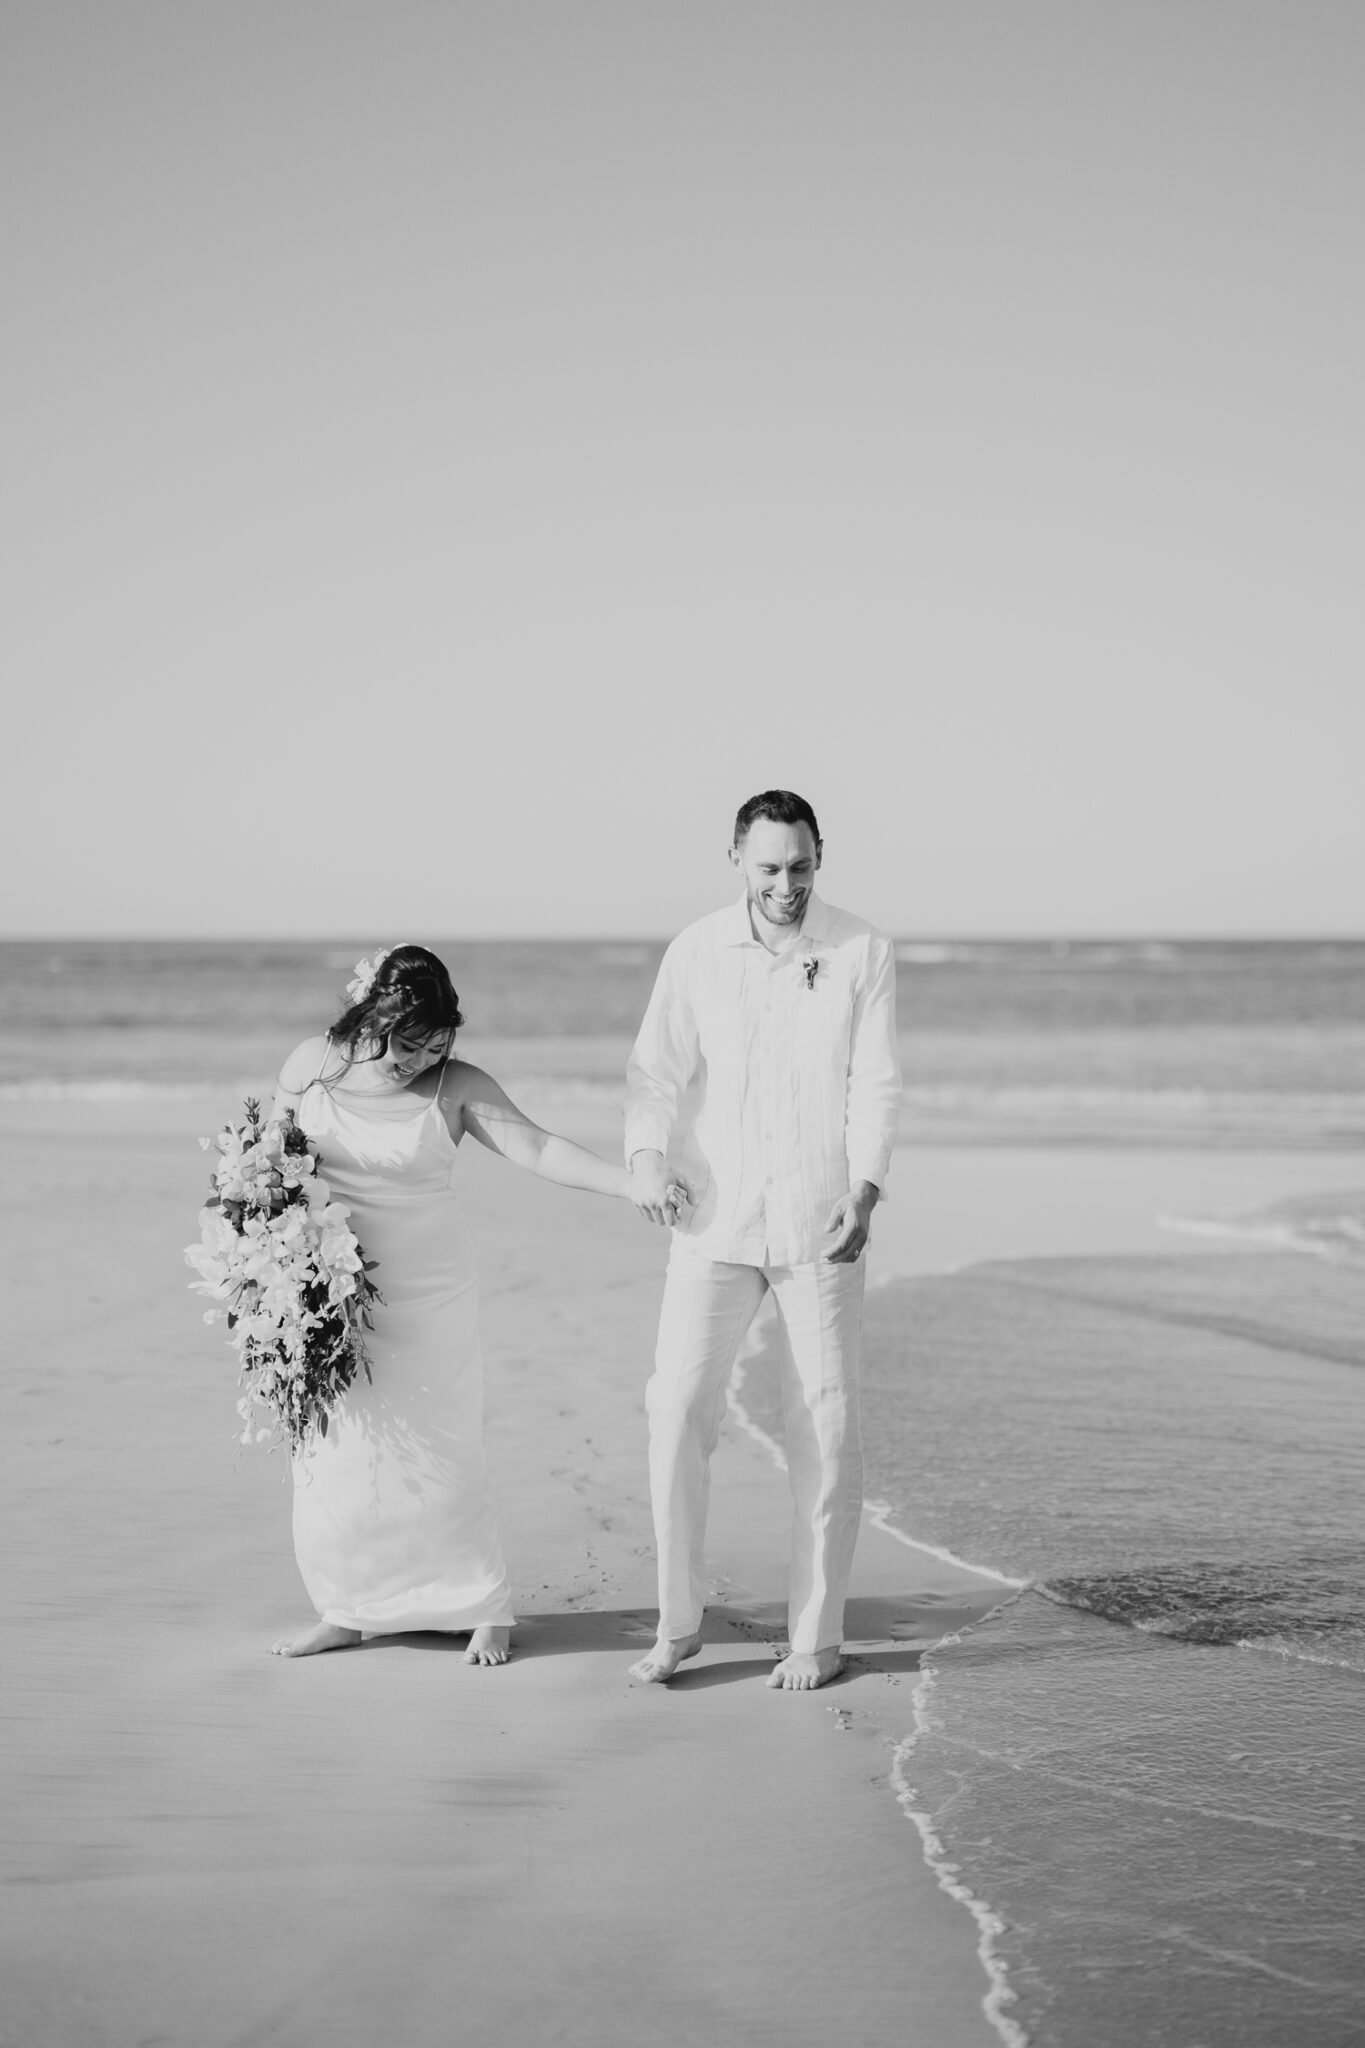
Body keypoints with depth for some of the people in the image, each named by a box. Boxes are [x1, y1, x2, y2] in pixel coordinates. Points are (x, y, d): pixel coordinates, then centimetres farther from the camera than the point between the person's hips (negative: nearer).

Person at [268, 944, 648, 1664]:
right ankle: (349, 1610, 19)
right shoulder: (310, 1067, -2)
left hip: (428, 1299, -2)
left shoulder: (456, 1088, -9)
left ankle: (484, 1607, 14)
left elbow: (538, 1149, -17)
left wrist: (630, 1182, -31)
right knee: (332, 1455, 4)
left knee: (436, 1453, -1)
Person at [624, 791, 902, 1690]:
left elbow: (877, 1085, -5)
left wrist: (866, 1190, -19)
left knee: (826, 1427, 2)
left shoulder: (863, 953, -1)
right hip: (716, 1219, 1)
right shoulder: (697, 953, 1)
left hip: (820, 1225, -1)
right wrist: (648, 1159, -23)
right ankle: (678, 1621, 7)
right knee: (679, 1409, -6)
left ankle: (817, 1635, 12)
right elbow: (658, 1070, -4)